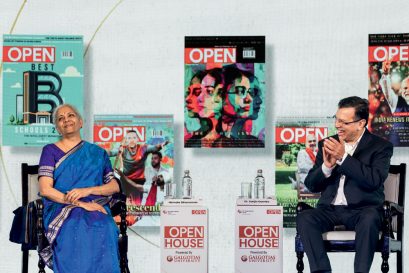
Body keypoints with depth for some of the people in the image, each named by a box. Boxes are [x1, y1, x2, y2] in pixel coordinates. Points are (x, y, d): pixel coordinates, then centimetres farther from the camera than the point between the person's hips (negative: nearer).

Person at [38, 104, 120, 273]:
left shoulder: (98, 153, 21)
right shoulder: (50, 151, 12)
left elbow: (115, 186, 12)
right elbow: (45, 189, 0)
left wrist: (86, 190, -8)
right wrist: (81, 203, -11)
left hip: (96, 208, 2)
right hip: (61, 210, -2)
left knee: (103, 231, -34)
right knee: (75, 232, -37)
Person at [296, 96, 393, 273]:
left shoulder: (380, 146, 3)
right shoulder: (327, 144, 14)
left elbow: (374, 180, -14)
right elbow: (311, 185, 12)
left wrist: (343, 158, -16)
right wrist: (327, 166, -9)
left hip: (362, 210, -3)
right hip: (330, 209, 3)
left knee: (369, 219, -36)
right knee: (304, 218, -26)